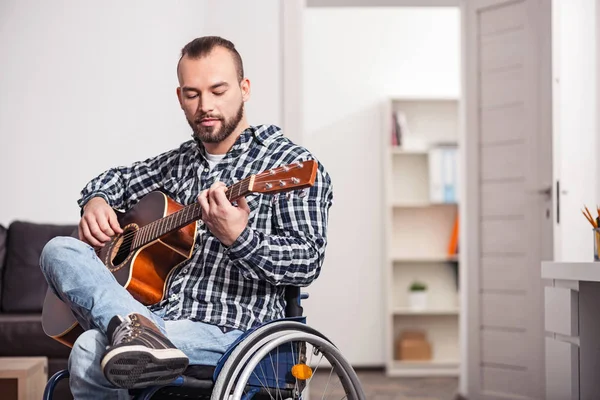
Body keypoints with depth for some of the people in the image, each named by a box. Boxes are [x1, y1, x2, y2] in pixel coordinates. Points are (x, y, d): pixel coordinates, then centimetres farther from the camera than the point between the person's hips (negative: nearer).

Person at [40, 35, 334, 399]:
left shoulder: (294, 164, -1)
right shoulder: (181, 162, 22)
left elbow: (309, 261, -10)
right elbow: (118, 179, 39)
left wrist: (239, 239, -29)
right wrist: (95, 202, 13)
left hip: (230, 329, -9)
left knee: (90, 352, -36)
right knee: (60, 250, -19)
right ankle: (133, 326, -38)